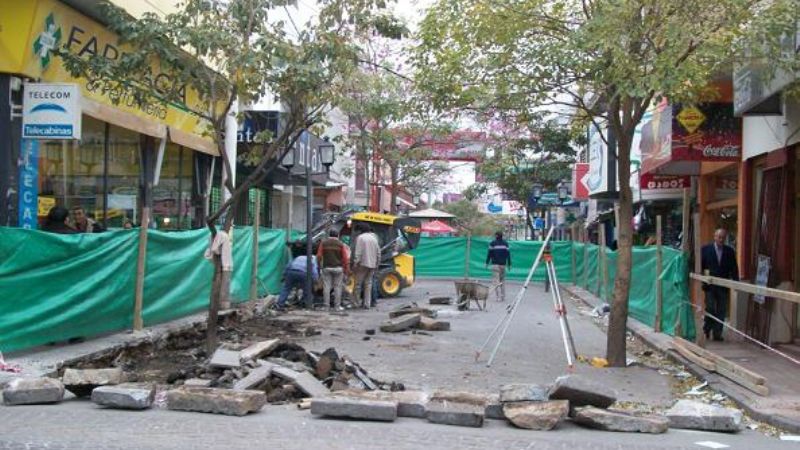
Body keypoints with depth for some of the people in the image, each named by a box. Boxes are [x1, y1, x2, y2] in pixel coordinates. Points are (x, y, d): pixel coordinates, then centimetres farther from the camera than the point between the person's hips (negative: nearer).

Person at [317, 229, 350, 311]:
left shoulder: (323, 243, 5)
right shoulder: (341, 244, 2)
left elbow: (319, 255, 1)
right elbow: (345, 258, -2)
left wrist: (319, 265, 12)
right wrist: (347, 270, 2)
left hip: (326, 267, 1)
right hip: (338, 268, -1)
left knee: (326, 287, 3)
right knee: (337, 287, 4)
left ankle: (326, 305, 3)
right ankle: (337, 306, 5)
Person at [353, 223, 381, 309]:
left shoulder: (360, 237, -5)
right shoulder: (374, 238, 14)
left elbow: (358, 252, -13)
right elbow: (378, 253, 15)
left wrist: (355, 263, -13)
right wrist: (377, 264, 20)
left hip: (363, 264, -6)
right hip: (372, 264, 6)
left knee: (358, 283, 3)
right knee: (368, 284, 8)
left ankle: (357, 302, 4)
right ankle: (367, 304, 4)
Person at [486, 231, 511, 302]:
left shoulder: (492, 243, -2)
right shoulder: (505, 243, 8)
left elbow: (489, 254, -2)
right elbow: (508, 254, 8)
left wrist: (487, 263, 6)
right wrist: (509, 264, 13)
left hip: (495, 264, -4)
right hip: (503, 264, 4)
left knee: (496, 280, -5)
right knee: (502, 280, 14)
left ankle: (498, 297, -14)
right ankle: (503, 297, 14)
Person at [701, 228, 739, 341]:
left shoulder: (730, 251, 6)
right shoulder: (706, 249, 2)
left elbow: (734, 268, 6)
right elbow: (700, 265, 3)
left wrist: (736, 283, -2)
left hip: (723, 286, 2)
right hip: (710, 285, -2)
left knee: (721, 311, 3)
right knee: (710, 309, -5)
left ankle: (717, 333, 9)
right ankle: (706, 329, 14)